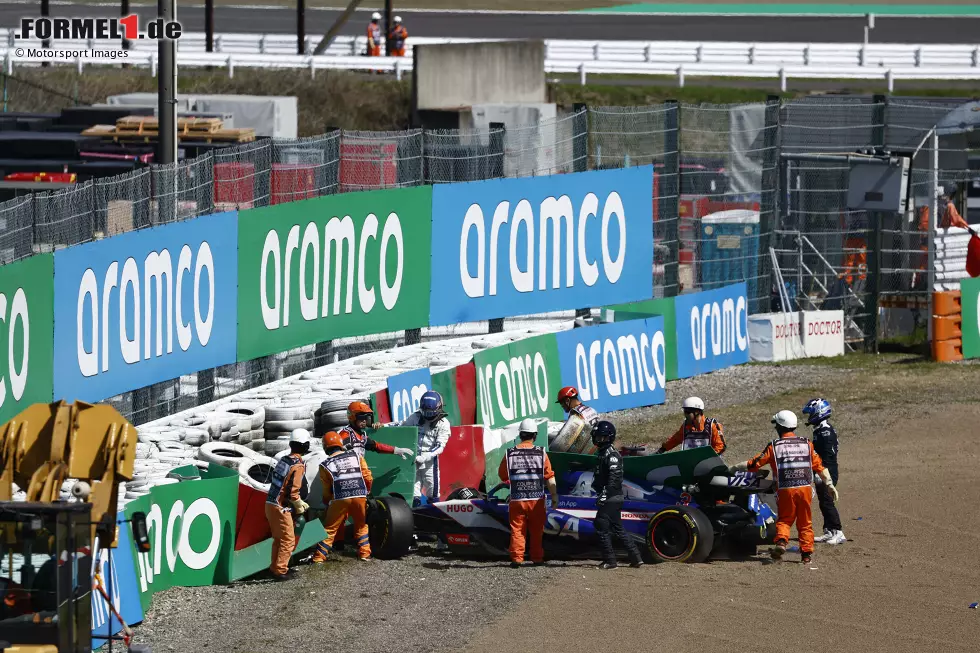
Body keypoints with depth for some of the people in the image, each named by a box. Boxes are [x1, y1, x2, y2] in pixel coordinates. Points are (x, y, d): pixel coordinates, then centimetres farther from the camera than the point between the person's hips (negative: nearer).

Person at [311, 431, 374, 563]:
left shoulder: (325, 465, 7)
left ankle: (319, 557, 3)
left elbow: (326, 490, 11)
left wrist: (326, 501, 30)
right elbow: (367, 477, 9)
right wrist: (366, 492, 27)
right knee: (361, 526, 21)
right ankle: (364, 553, 16)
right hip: (360, 496, 2)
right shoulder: (356, 457, 11)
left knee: (330, 528, 7)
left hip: (340, 499, -2)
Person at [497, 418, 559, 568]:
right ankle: (537, 558, 13)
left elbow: (502, 475, 7)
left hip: (516, 499, 0)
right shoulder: (541, 453, -6)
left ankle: (517, 558, 0)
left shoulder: (510, 453, -3)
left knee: (517, 529, 6)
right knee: (536, 531, 10)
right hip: (536, 499, 0)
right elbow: (550, 477, -5)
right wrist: (554, 496, 2)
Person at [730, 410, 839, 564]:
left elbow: (754, 464, 3)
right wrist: (830, 484, 12)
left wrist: (734, 468, 15)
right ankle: (807, 553, 8)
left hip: (785, 489, -2)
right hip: (805, 487, 2)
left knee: (784, 519, 8)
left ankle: (781, 541, -17)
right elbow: (819, 466, 7)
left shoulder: (774, 446, 1)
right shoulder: (806, 444, 8)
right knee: (805, 522, 11)